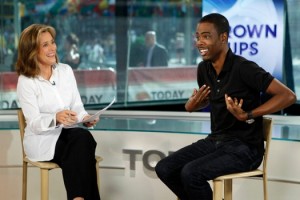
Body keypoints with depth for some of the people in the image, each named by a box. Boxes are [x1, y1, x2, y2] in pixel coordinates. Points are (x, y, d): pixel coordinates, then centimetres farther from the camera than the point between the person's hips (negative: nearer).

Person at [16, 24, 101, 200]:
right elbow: (34, 123, -14)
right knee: (81, 140, -33)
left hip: (67, 135, 4)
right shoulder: (26, 81, -7)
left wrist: (85, 118, -17)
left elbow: (77, 106, 7)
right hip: (42, 140, -4)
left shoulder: (66, 70, 7)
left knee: (82, 138, -33)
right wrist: (56, 118, -35)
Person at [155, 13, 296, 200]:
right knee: (164, 168, -5)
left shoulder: (244, 68, -19)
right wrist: (192, 104, 0)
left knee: (190, 173, -27)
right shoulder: (204, 68, 3)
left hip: (244, 147, -7)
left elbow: (288, 96, -21)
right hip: (215, 141, 7)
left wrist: (247, 115, -26)